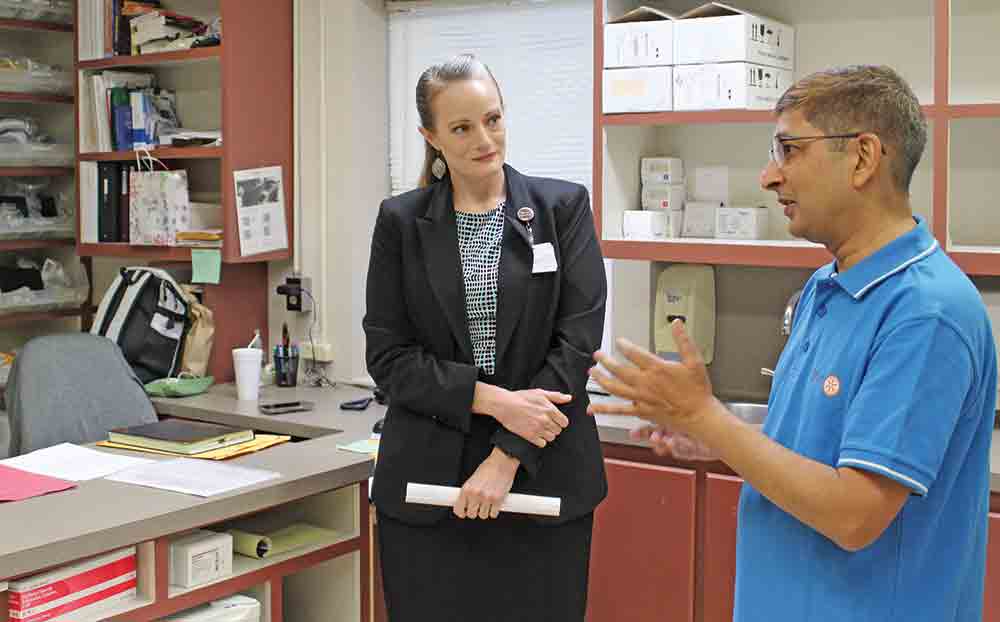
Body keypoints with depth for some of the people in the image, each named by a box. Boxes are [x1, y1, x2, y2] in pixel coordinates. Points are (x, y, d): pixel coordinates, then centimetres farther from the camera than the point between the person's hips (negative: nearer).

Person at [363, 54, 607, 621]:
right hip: (426, 480, 1)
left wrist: (508, 457, -12)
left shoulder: (563, 206, 1)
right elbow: (388, 354, -1)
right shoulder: (400, 221, 4)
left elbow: (578, 341, -6)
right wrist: (495, 399, -14)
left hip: (543, 478, 0)